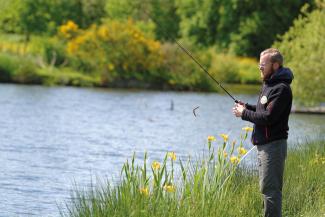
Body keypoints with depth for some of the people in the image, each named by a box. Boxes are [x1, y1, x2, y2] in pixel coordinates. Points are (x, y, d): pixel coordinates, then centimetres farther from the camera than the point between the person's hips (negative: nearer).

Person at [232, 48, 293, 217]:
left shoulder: (281, 89, -17)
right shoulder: (268, 84, 16)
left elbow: (268, 117, -22)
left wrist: (244, 114, -11)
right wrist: (247, 107, 7)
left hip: (273, 145, -10)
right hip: (264, 144, 10)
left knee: (270, 188, -10)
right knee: (268, 187, 15)